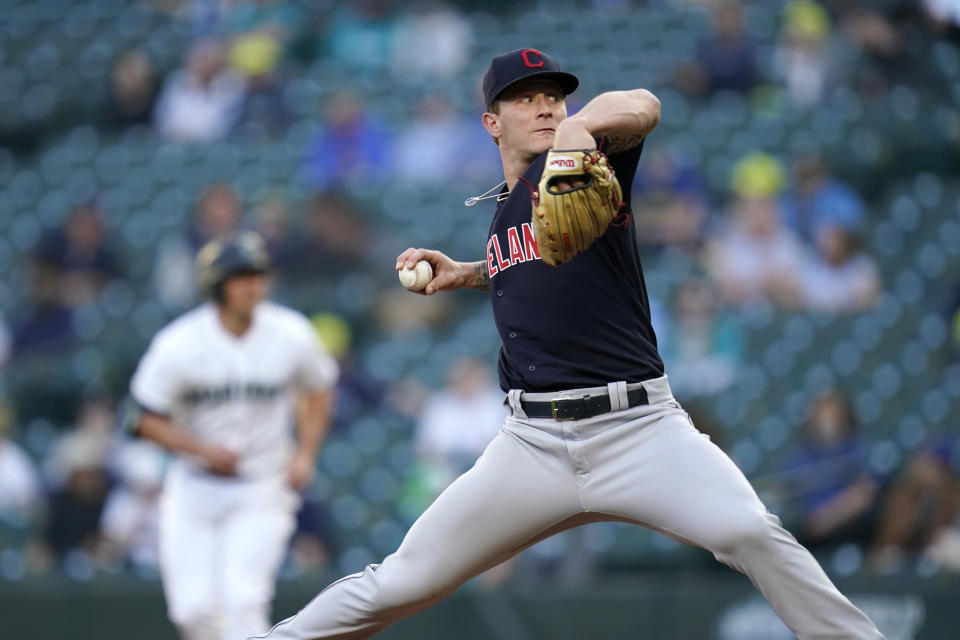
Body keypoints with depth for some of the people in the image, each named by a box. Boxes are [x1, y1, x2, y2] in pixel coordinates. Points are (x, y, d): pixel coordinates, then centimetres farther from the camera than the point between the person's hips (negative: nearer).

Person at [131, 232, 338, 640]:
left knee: (242, 599, -17)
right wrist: (203, 449, -20)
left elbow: (317, 392, 12)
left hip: (262, 491, 0)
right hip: (194, 490, 0)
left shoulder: (291, 335, -7)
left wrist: (305, 454, -1)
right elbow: (148, 420, -6)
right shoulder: (179, 345, -13)